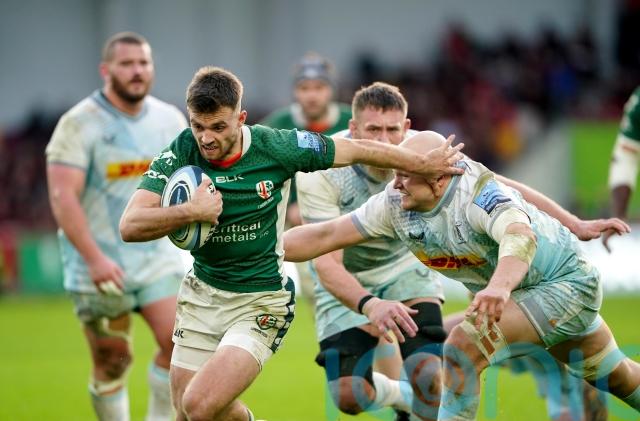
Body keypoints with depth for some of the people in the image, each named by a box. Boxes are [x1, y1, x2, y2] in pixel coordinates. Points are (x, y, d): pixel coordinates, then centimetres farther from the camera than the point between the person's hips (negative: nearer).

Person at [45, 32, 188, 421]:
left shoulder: (170, 120, 6)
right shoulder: (79, 124, -10)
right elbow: (63, 197, -17)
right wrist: (94, 258, -25)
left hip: (159, 259, 4)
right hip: (101, 267, -4)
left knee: (179, 343, -12)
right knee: (113, 361, 3)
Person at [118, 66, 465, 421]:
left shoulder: (274, 147, -17)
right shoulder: (179, 154, -13)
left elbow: (358, 150, -3)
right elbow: (130, 226, -21)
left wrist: (425, 164, 7)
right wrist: (191, 212, -35)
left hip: (261, 302, -4)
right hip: (201, 295, 4)